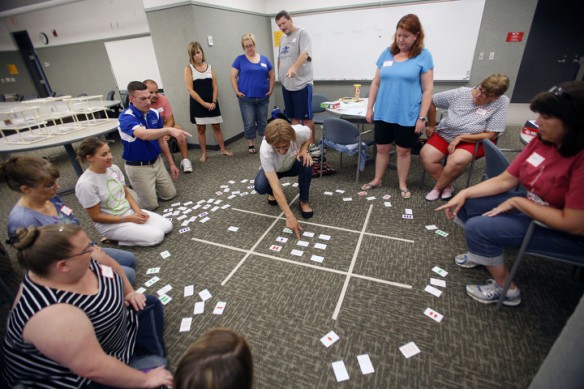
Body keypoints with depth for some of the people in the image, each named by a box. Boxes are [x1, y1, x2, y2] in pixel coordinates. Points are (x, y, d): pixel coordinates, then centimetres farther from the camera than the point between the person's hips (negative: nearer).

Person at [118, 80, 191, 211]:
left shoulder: (154, 114, -4)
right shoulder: (126, 118, -25)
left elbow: (161, 140, 5)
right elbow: (143, 134, -47)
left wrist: (172, 163, 6)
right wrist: (169, 130, -63)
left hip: (157, 162, 6)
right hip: (138, 167, -6)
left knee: (170, 194, 15)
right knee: (151, 205, 2)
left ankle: (146, 187, 36)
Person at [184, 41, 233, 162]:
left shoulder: (209, 67, 7)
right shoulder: (189, 68, -2)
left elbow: (215, 87, 3)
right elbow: (190, 89, -10)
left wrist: (213, 102, -11)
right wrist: (204, 103, -15)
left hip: (212, 103, 2)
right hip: (197, 104, -2)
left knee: (217, 127, 8)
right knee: (201, 129, 4)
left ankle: (223, 149, 20)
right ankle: (203, 153, 14)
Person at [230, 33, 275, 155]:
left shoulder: (264, 59, 8)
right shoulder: (240, 59, 1)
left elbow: (271, 75, 13)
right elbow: (233, 76, 0)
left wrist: (271, 89, 2)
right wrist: (237, 91, -9)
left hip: (263, 97, 2)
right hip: (246, 98, -2)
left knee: (263, 121, 11)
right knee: (249, 123, 1)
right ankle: (250, 145, 13)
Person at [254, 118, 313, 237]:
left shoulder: (300, 131, -35)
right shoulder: (265, 151, -41)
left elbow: (309, 134, -6)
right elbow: (275, 186, -42)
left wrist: (304, 150, -27)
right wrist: (290, 216, -47)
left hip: (294, 165, 2)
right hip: (273, 170, -1)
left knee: (306, 163, -33)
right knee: (260, 186, -31)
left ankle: (304, 201, -8)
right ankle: (273, 193, 8)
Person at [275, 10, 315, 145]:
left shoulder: (302, 34, -6)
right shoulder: (282, 38, 18)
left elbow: (305, 54, -23)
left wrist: (294, 67, -40)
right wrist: (280, 75, 15)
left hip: (301, 83, -7)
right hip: (286, 84, 7)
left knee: (306, 117, -3)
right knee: (293, 117, 11)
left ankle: (311, 144, 7)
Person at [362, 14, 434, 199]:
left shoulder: (423, 56, -3)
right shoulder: (387, 53, 6)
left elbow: (427, 89, -4)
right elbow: (376, 83, 10)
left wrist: (422, 117, -9)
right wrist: (369, 108, 6)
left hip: (408, 116, -3)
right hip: (383, 113, 3)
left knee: (403, 150, 8)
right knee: (382, 148, 11)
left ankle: (403, 185, 25)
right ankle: (377, 180, 29)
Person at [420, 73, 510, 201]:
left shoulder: (502, 103, -15)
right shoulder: (460, 93, -10)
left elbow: (490, 135, -15)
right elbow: (432, 101, 2)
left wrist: (460, 138, -21)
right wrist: (431, 125, 7)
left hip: (472, 141, -3)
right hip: (445, 134, 4)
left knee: (456, 161, -34)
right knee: (425, 155, -21)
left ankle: (437, 188, -4)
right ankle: (447, 186, 0)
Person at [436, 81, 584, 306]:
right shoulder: (542, 141, -6)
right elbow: (505, 180, -1)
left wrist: (516, 201, -20)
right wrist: (464, 193, -12)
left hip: (565, 233, -8)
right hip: (528, 206, 8)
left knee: (477, 228, -22)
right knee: (465, 203, 2)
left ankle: (506, 289, 3)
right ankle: (482, 253, 25)